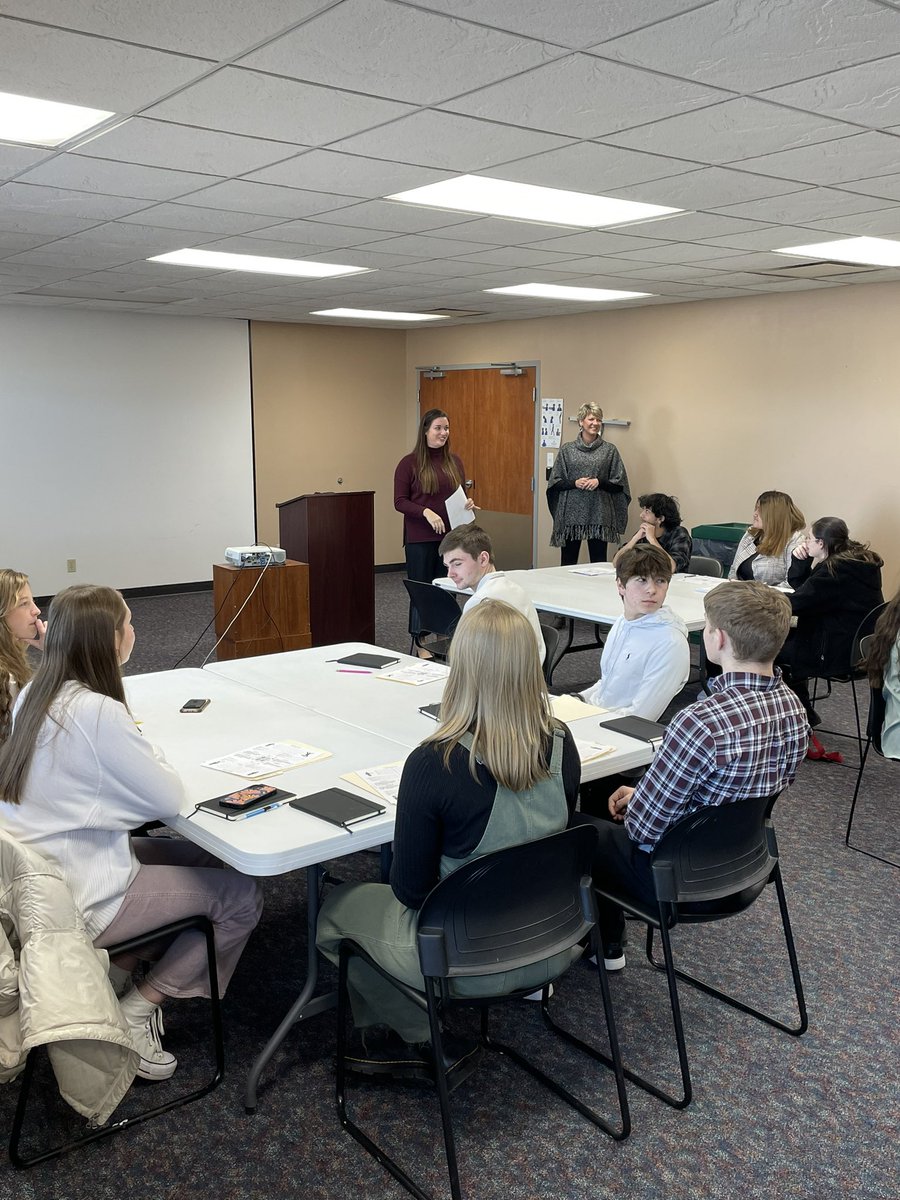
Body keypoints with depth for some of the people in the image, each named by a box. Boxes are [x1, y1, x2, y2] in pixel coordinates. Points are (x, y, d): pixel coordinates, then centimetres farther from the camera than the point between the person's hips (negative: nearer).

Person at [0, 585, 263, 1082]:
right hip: (79, 901, -9)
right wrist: (147, 751, -2)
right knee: (240, 895, -1)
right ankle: (136, 1011, 7)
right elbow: (169, 798, -18)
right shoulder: (96, 711, -26)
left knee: (203, 856, 18)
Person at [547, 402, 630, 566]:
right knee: (568, 563, 5)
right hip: (571, 513, 0)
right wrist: (574, 483, -11)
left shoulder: (609, 450, 4)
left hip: (599, 514, 0)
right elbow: (555, 483, 5)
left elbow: (619, 484, 5)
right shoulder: (567, 450, 5)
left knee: (599, 563, 4)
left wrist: (599, 482, -12)